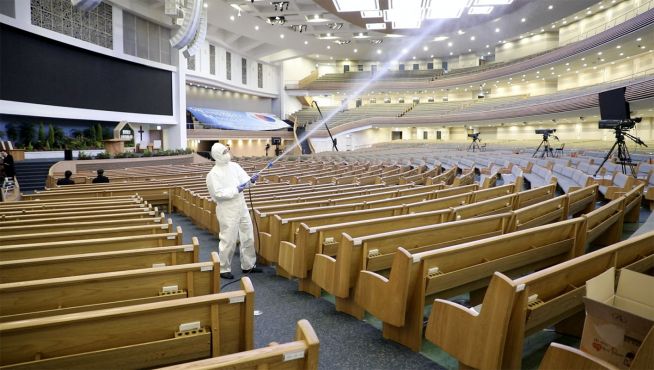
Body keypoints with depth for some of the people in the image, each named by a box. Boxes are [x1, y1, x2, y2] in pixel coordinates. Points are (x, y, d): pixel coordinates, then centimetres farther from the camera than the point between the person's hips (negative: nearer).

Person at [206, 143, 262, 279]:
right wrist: (235, 190, -22)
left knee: (248, 237, 13)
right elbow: (218, 194, -19)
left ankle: (248, 265, 28)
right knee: (228, 240, 0)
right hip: (227, 211, -7)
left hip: (242, 207, 7)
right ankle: (223, 269, 17)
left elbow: (244, 180, 3)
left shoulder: (234, 166, 6)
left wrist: (251, 180, -18)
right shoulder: (213, 174, -12)